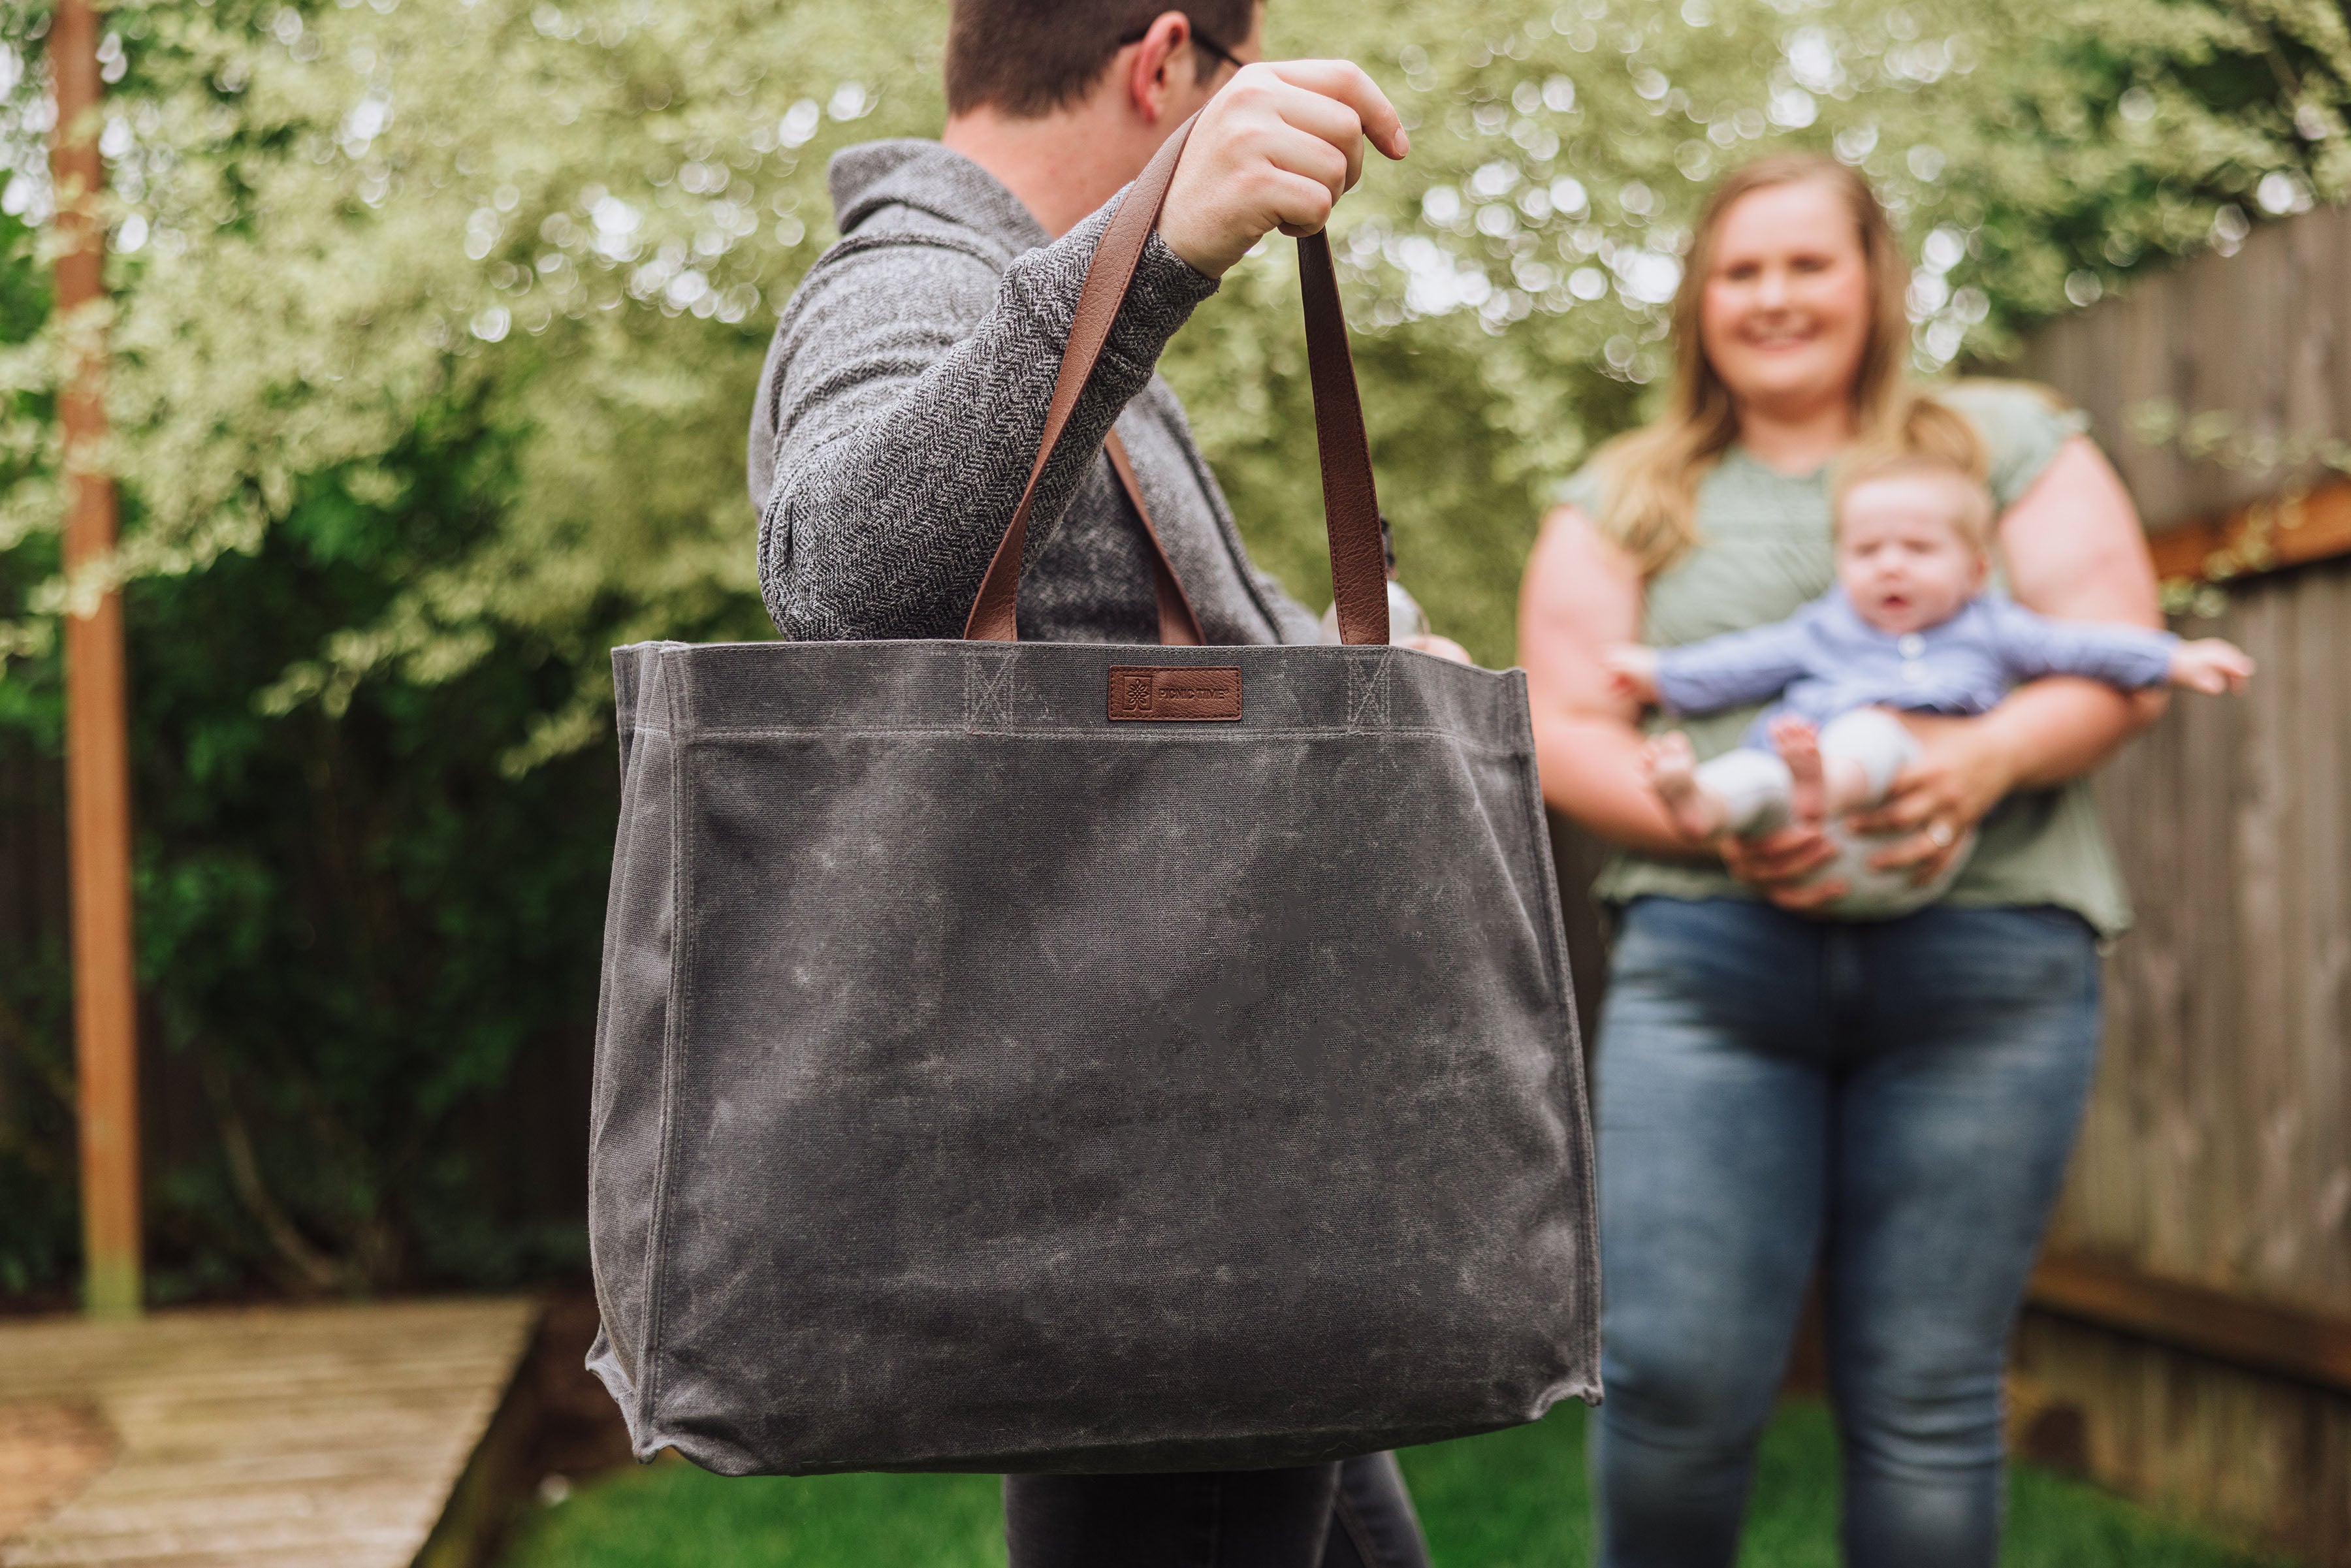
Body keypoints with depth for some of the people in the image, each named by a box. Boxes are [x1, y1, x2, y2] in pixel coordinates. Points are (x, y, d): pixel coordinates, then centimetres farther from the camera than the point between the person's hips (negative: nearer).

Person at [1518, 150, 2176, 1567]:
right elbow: (1566, 732, 7)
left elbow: (2126, 664, 5)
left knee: (1927, 1396, 0)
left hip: (1986, 966, 0)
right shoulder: (1625, 500, 16)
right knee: (1675, 1376, -8)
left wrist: (1991, 755, -17)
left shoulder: (2009, 440, 13)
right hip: (1708, 959, 1)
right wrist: (1709, 826, -13)